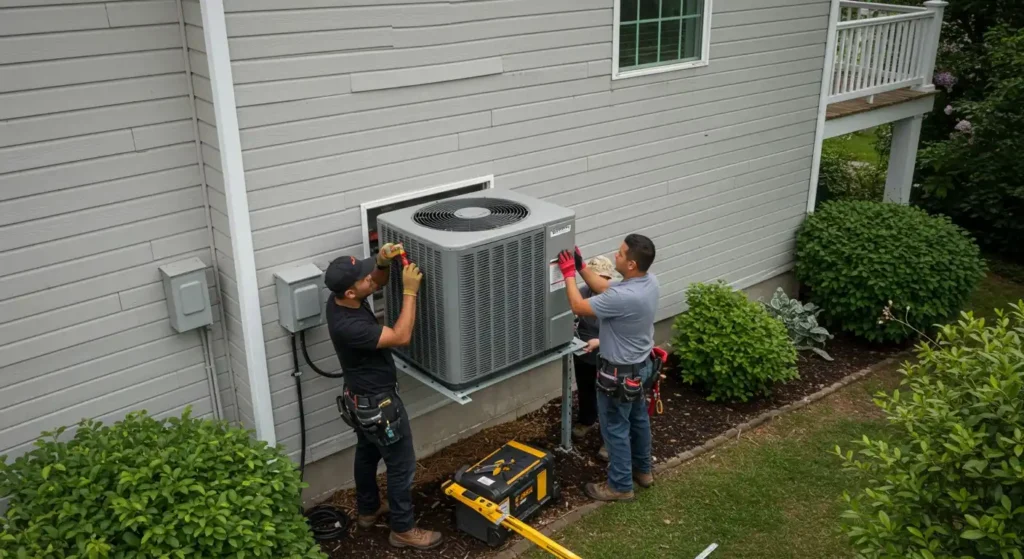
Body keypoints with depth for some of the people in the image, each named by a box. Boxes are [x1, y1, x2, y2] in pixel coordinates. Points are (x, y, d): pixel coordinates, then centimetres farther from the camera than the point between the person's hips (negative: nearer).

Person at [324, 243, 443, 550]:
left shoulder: (339, 301, -9)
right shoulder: (348, 325, -36)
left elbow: (378, 282, 8)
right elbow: (401, 337, -31)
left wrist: (383, 262, -14)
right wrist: (410, 291, -29)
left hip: (362, 398, 10)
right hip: (377, 403, -10)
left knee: (367, 454, 27)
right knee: (402, 465, 7)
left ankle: (368, 510, 47)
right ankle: (403, 530, 22)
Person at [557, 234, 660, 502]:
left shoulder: (624, 297, -36)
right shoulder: (649, 281, -8)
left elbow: (579, 307, -23)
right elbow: (606, 289, 7)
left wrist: (569, 273, -12)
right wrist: (581, 267, 3)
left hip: (620, 373, -9)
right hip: (641, 364, 9)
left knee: (615, 429, 9)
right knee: (638, 418, 25)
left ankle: (620, 486, 24)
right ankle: (642, 470, 44)